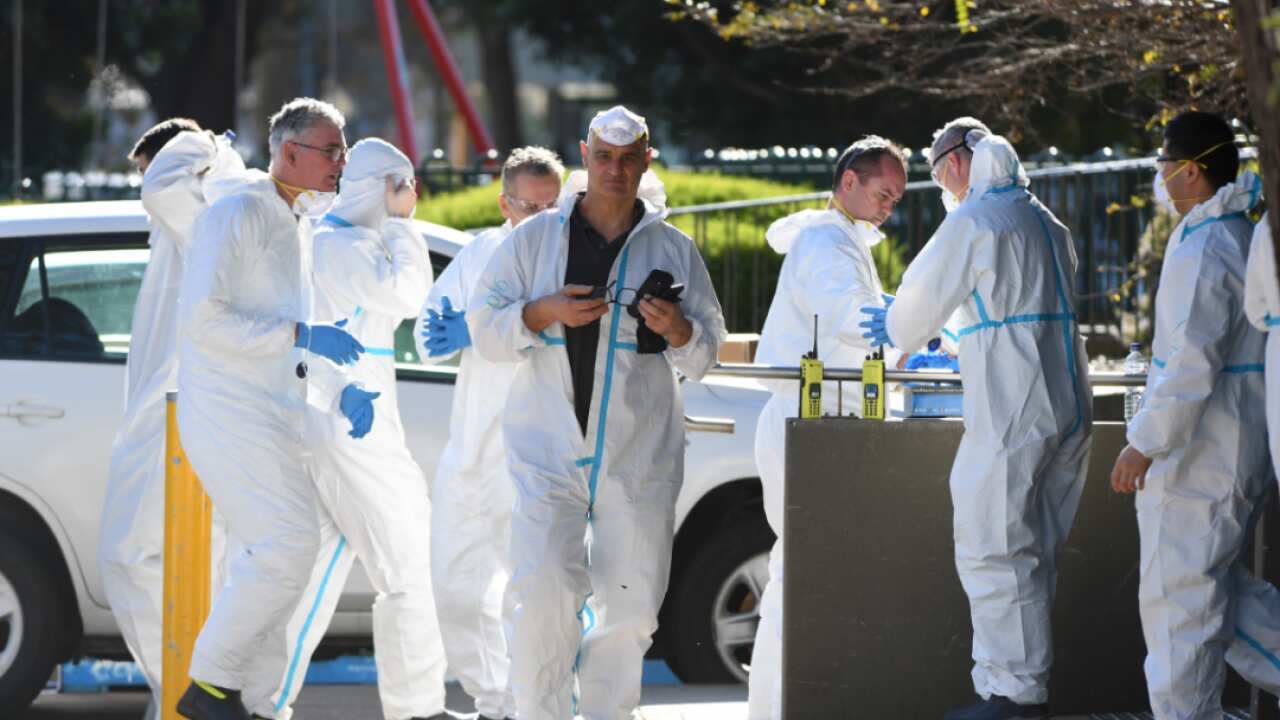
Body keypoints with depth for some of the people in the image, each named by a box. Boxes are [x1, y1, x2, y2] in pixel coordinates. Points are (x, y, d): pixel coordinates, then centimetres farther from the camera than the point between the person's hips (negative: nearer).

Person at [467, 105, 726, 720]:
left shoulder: (673, 249, 10)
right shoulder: (535, 238, 8)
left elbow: (707, 352, 12)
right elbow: (484, 327, 6)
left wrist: (678, 330, -10)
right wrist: (543, 313, -12)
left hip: (639, 455, 2)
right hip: (548, 443, -1)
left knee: (630, 601, 2)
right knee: (544, 588, -14)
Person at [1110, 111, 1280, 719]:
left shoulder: (1200, 252, -18)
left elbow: (1191, 365, -24)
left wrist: (1145, 445, -19)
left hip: (1195, 460, -10)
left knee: (1179, 599, -2)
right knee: (1218, 587, 18)